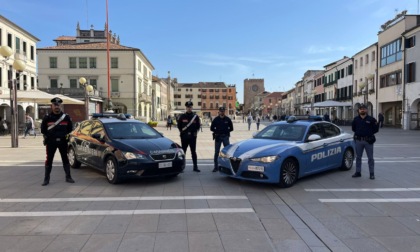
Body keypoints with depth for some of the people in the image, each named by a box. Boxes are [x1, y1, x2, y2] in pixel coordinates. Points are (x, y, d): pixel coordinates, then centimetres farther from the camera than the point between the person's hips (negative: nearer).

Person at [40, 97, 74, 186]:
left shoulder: (66, 117, 0)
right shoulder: (47, 117, -2)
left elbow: (70, 129, 10)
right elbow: (43, 129, 7)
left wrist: (65, 135, 4)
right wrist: (48, 136, 3)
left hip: (63, 142, 1)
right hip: (51, 142, -1)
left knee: (65, 159, 7)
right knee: (49, 160, 4)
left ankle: (68, 177, 15)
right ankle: (46, 179, 12)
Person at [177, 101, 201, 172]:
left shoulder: (195, 116, 3)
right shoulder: (182, 116, 2)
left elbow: (198, 126, 9)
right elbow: (179, 125, 9)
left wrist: (195, 132, 0)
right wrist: (182, 131, 2)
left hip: (193, 137, 0)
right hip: (184, 137, 0)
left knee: (193, 152, 5)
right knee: (183, 151, 6)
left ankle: (195, 167, 10)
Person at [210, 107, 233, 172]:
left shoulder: (228, 119, 4)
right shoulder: (216, 119, 3)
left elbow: (231, 128, 9)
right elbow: (212, 128, 8)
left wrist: (226, 131, -1)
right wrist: (216, 132, 1)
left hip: (225, 137, 0)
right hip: (218, 137, 0)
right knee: (216, 152, 1)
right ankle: (216, 167, 8)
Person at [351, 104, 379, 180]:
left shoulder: (371, 119, -2)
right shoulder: (356, 119, 5)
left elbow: (375, 129, 2)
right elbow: (353, 128, 15)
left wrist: (369, 133, -2)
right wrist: (358, 133, 4)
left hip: (368, 141, -3)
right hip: (358, 140, 3)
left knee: (370, 158, 3)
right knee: (358, 157, 10)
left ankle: (372, 173, 11)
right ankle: (358, 172, 20)